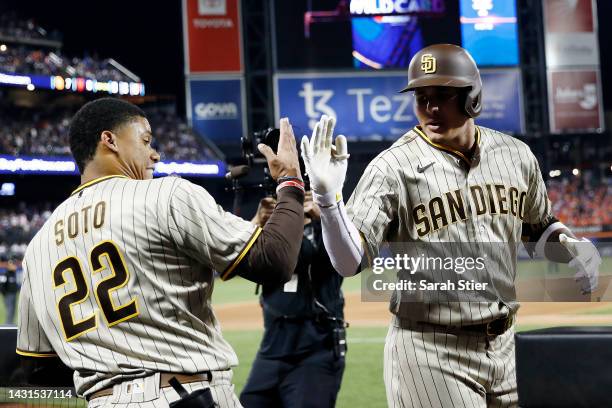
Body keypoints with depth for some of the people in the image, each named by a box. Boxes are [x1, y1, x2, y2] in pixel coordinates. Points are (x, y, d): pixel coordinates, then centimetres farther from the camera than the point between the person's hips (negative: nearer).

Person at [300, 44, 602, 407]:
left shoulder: (516, 155, 5)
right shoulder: (393, 168, -11)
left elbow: (539, 227, 21)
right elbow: (350, 262, -18)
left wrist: (571, 246, 0)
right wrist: (328, 198, -34)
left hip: (505, 346, 5)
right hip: (431, 355, -5)